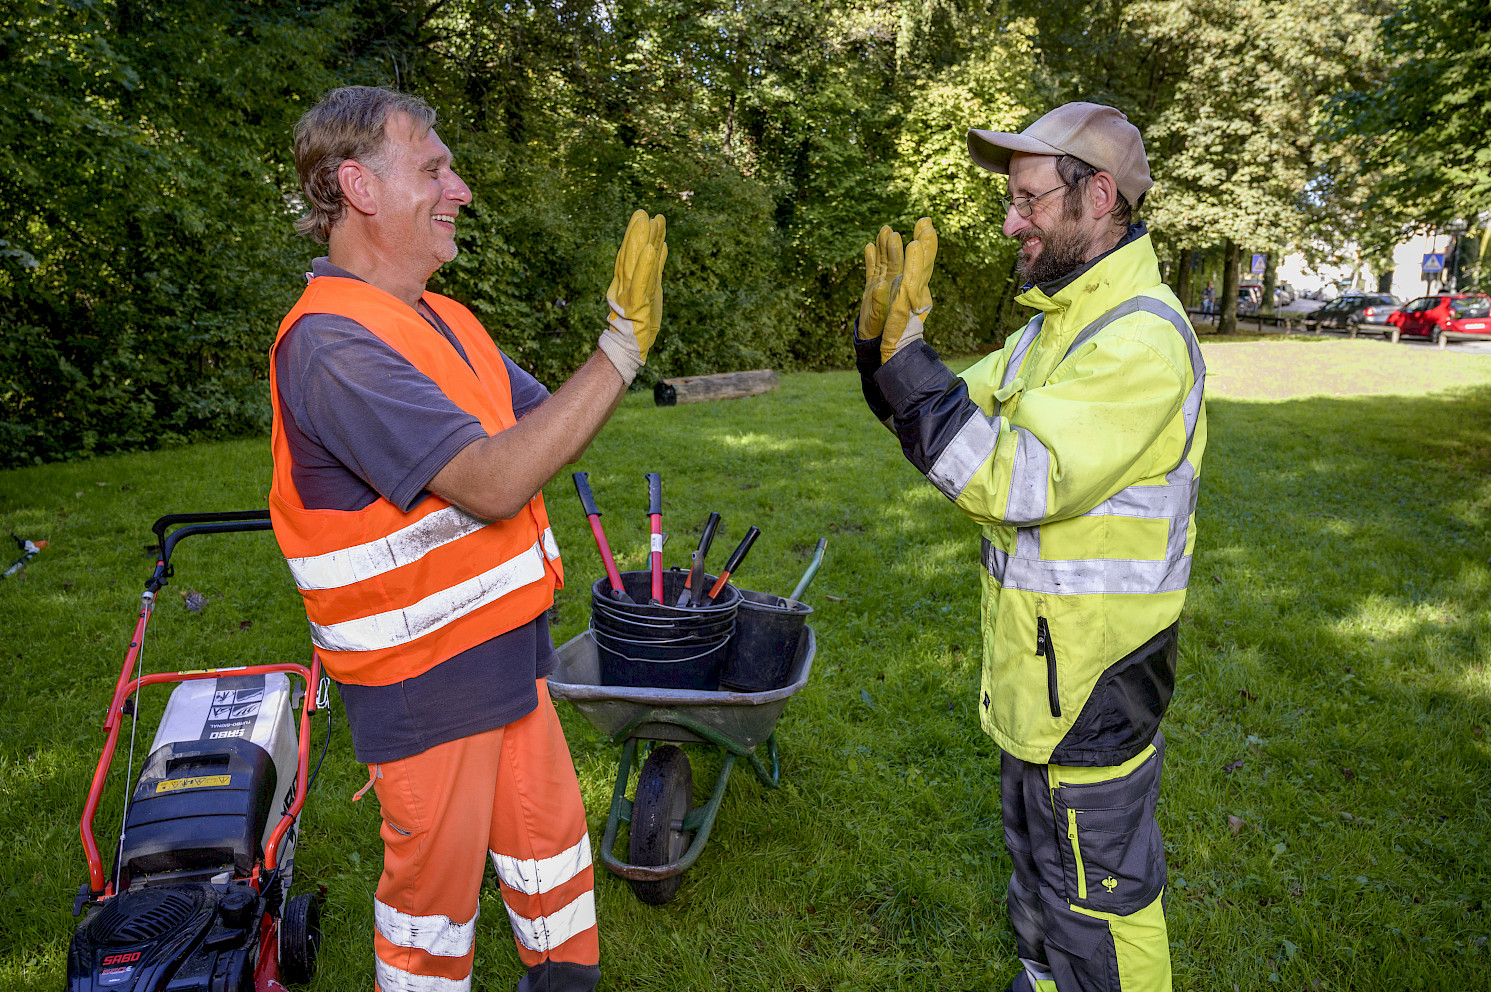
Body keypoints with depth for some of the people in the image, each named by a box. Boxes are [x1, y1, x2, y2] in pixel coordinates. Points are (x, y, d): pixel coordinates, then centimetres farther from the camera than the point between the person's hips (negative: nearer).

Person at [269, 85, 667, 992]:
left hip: (509, 660, 9)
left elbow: (546, 427, 9)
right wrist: (621, 350, -27)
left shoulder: (446, 321, 9)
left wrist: (628, 335, -5)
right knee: (437, 886, 12)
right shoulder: (331, 342, -22)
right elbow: (490, 483, -30)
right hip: (424, 686, -9)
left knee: (551, 845, 24)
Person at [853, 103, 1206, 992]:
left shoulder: (1142, 338, -23)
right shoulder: (1057, 322, 9)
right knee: (1039, 857, 27)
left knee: (1097, 887, 10)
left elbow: (1017, 480, -31)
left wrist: (905, 355, -30)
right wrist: (882, 339, -8)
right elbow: (956, 414, 9)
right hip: (1036, 665, 10)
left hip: (1095, 684, -9)